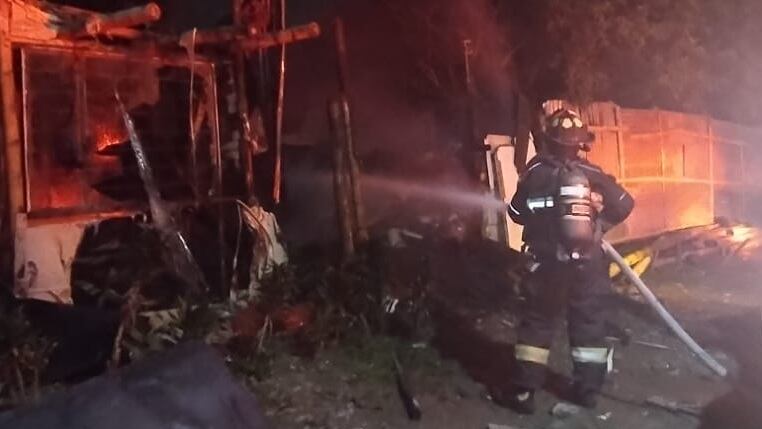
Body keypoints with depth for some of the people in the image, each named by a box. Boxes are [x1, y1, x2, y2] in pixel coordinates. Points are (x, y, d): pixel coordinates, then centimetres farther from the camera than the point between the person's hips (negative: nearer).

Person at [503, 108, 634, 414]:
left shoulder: (536, 172, -5)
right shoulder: (592, 174, -1)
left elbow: (517, 212, 0)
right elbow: (624, 204, -2)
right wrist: (600, 225, 13)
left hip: (548, 261, -1)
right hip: (588, 262, 2)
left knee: (538, 321, 5)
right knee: (588, 321, 13)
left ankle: (524, 391, 4)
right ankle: (588, 389, 20)